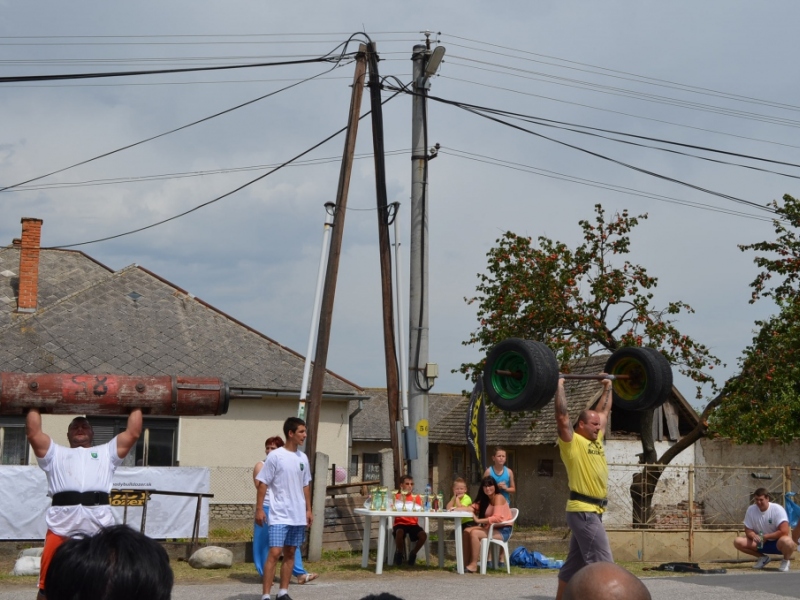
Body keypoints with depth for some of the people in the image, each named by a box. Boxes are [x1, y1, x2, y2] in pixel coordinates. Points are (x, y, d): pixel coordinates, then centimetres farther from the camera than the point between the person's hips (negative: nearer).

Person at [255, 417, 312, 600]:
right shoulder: (275, 456, -10)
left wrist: (308, 509, 14)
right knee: (275, 552, -12)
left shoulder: (303, 458, 9)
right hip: (279, 515, -6)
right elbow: (263, 484, -9)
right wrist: (259, 509, -12)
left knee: (290, 553, 10)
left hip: (298, 516, 6)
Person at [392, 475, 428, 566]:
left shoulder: (417, 498, 11)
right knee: (399, 533, -38)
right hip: (400, 523, -2)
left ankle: (413, 554, 4)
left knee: (423, 535, -27)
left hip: (413, 524, 2)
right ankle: (400, 553, -5)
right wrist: (400, 501, -17)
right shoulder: (397, 497, 5)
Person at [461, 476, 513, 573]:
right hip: (491, 528, 9)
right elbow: (472, 508, 7)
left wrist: (478, 520, -27)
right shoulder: (485, 500, 16)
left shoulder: (498, 498, -12)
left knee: (474, 533, -25)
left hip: (503, 531, -9)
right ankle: (465, 562, -8)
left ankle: (473, 565, -23)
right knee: (466, 531, -6)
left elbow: (497, 518, -25)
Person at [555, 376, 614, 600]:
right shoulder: (572, 442, -8)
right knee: (603, 564, -12)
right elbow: (562, 415, -18)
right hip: (583, 511, -9)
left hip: (593, 511, 9)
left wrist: (608, 387, 29)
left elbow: (603, 411, 26)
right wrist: (559, 386, -15)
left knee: (575, 565, 12)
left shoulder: (595, 441, 15)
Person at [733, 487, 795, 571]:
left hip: (777, 542, -5)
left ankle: (785, 561, -4)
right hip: (761, 543, 5)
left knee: (786, 541, -41)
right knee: (738, 542, -17)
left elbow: (784, 531, -25)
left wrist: (765, 537, -21)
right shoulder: (751, 509, -7)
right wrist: (754, 536, -24)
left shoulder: (777, 509, -20)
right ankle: (763, 557, 7)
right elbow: (748, 530, 0)